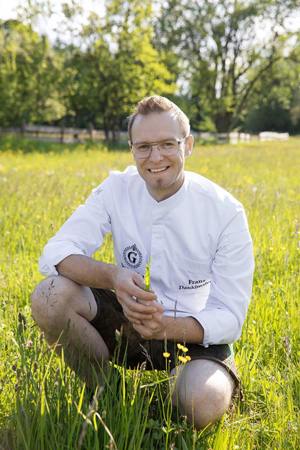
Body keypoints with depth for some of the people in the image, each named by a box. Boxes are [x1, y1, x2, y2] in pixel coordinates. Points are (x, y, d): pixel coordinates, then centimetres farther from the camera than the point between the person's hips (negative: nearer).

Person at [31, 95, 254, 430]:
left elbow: (229, 317, -15)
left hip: (192, 331, -2)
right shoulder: (117, 189, -8)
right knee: (48, 296, -23)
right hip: (130, 318, 3)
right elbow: (55, 253, -17)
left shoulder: (226, 211, -16)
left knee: (203, 405, -34)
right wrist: (112, 275, -37)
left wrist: (168, 328, -34)